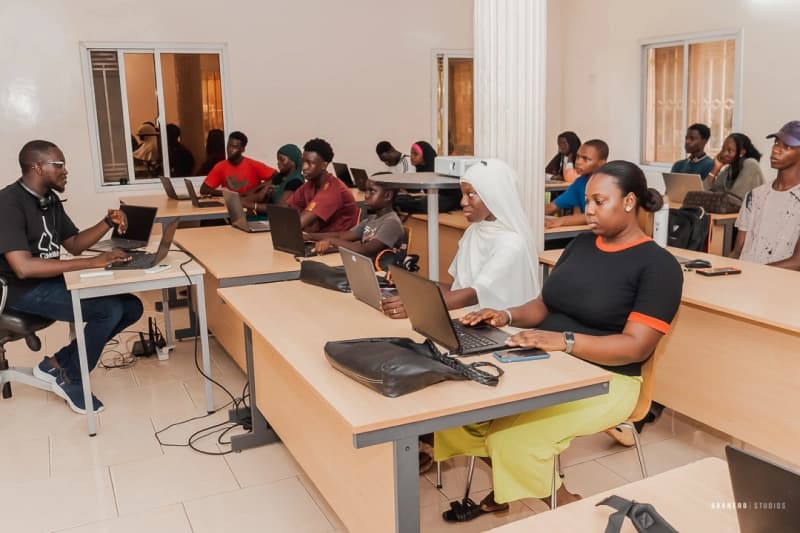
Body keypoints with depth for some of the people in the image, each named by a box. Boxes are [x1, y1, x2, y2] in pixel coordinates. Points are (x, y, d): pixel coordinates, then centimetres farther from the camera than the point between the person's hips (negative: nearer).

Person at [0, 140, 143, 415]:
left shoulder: (50, 199, 8)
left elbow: (74, 245, 16)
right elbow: (23, 268, -31)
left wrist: (108, 222, -2)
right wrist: (92, 262, -33)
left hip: (53, 280, 9)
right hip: (24, 290, -9)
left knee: (132, 307, -3)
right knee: (110, 309, -26)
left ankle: (57, 363, 6)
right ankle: (70, 380, -4)